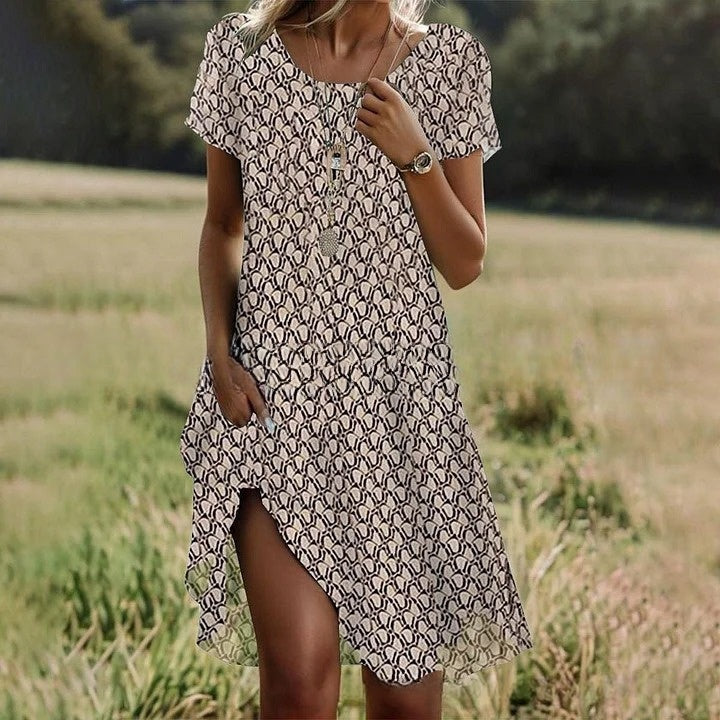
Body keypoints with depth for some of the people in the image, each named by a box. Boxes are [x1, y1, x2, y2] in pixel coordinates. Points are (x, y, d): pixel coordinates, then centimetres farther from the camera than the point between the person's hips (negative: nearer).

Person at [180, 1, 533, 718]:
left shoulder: (451, 62, 3)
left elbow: (464, 265, 4)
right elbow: (222, 228, 12)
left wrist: (414, 155, -11)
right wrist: (219, 351, -2)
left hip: (401, 394, 1)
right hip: (271, 385, -1)